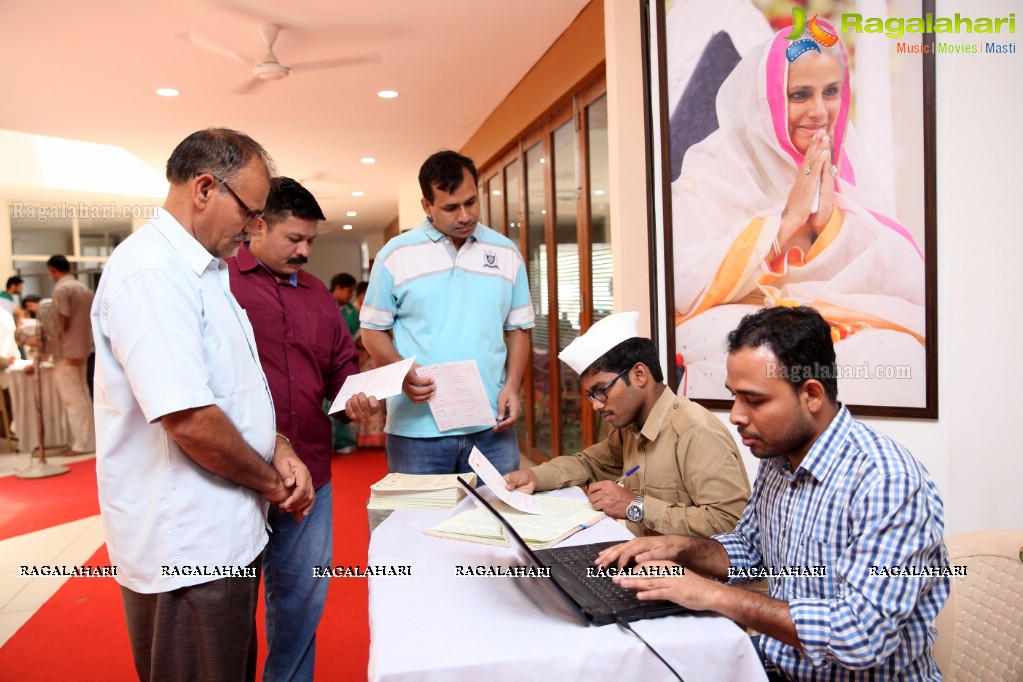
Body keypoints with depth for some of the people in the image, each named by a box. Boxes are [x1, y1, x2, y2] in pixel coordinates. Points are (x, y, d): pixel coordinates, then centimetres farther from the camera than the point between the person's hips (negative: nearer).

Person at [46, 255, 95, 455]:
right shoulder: (84, 288, 13)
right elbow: (91, 320, 14)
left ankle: (82, 443, -3)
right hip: (83, 349, 8)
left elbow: (63, 323, -16)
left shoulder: (61, 289, -12)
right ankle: (90, 439, 17)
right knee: (82, 396, 13)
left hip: (66, 351, -8)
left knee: (73, 399, -4)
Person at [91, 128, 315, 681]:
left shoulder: (202, 270, 12)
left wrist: (278, 448, 2)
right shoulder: (151, 272, -21)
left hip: (224, 532, 10)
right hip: (187, 550, -9)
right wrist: (273, 483, -12)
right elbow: (189, 419, -27)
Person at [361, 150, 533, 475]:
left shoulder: (506, 253, 8)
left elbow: (518, 328, 13)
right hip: (417, 429, -2)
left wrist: (512, 386, -2)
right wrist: (401, 373, -14)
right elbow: (373, 329, 5)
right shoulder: (396, 254, 1)